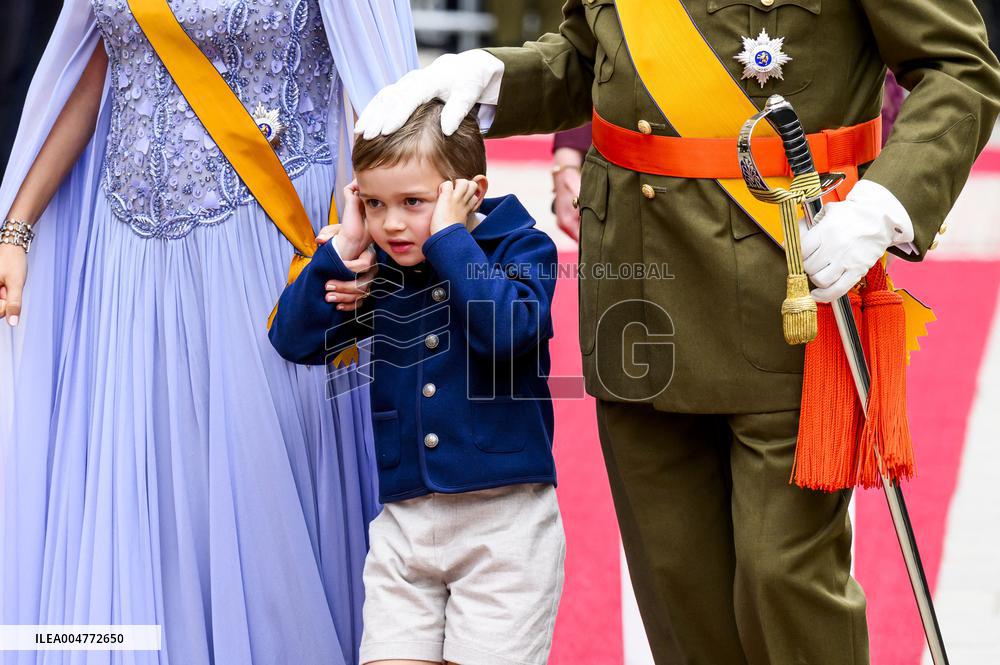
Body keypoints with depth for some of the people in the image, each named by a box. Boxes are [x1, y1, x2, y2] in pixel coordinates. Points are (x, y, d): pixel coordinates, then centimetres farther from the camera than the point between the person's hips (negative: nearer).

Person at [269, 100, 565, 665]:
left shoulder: (522, 248, -4)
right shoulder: (377, 272, 7)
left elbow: (508, 330, -23)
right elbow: (294, 339, 2)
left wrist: (449, 236, -20)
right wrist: (344, 248, -6)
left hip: (504, 518, -4)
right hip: (404, 520, 4)